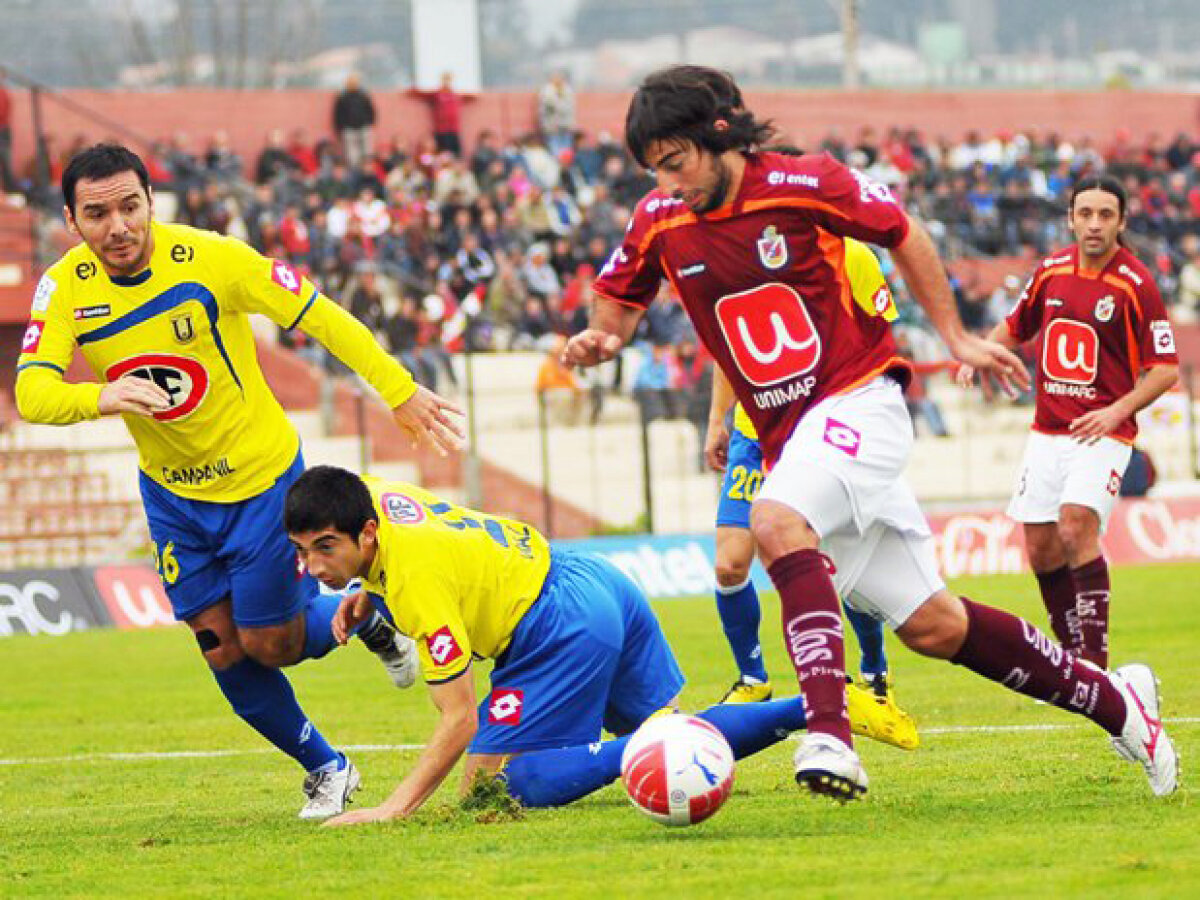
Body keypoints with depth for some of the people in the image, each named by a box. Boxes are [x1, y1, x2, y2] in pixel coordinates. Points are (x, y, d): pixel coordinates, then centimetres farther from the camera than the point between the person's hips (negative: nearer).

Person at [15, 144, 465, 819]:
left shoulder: (210, 259, -23)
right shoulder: (64, 289, -14)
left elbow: (321, 318, -15)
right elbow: (32, 394, -24)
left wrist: (401, 393, -13)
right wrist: (99, 396, -46)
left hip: (262, 477, -4)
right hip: (172, 492, 4)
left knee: (270, 643, 0)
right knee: (224, 651, 7)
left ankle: (367, 616, 32)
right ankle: (326, 769, 29)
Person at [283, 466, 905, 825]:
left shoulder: (416, 583, -26)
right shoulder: (364, 497, -2)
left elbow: (458, 722, -24)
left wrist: (395, 808, -27)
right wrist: (369, 595, 7)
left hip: (566, 632, -10)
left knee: (492, 784, -10)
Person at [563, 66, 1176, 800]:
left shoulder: (806, 186, -11)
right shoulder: (660, 224, 1)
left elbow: (903, 235, 3)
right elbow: (617, 305, 13)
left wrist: (956, 337, 6)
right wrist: (599, 341, -10)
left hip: (859, 399, -5)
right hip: (787, 435, 5)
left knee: (776, 522, -34)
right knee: (930, 626, 4)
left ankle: (830, 733, -41)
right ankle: (1113, 699, 20)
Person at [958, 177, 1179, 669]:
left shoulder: (1136, 285, -10)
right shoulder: (1052, 271, 5)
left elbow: (1165, 370, -10)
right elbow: (1015, 325, 22)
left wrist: (1118, 411, -23)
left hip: (1102, 432, -6)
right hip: (1046, 431, 6)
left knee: (1077, 527, -24)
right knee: (1042, 549, 4)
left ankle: (1095, 664, -20)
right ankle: (1073, 661, 20)